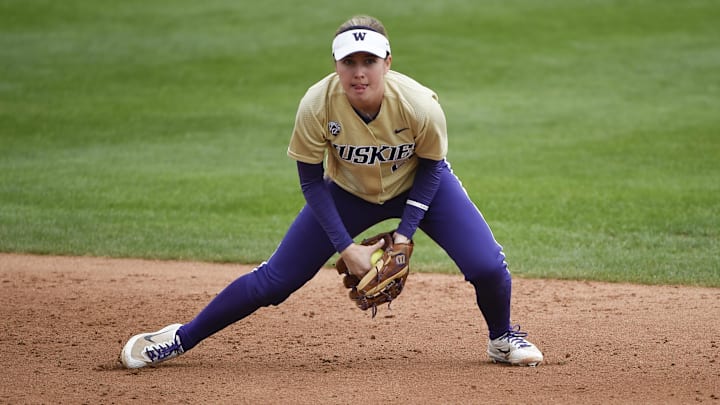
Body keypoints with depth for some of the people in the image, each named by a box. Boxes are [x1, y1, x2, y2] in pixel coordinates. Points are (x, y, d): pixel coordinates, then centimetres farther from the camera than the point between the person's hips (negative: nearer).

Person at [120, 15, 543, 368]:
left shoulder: (420, 105, -34)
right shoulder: (317, 105, -32)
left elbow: (430, 166, -13)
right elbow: (312, 181, -17)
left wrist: (405, 233, -19)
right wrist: (346, 247, -21)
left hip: (418, 186, 0)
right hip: (348, 193, 0)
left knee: (487, 266, -16)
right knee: (275, 279, -3)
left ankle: (503, 337, 17)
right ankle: (182, 338, 14)